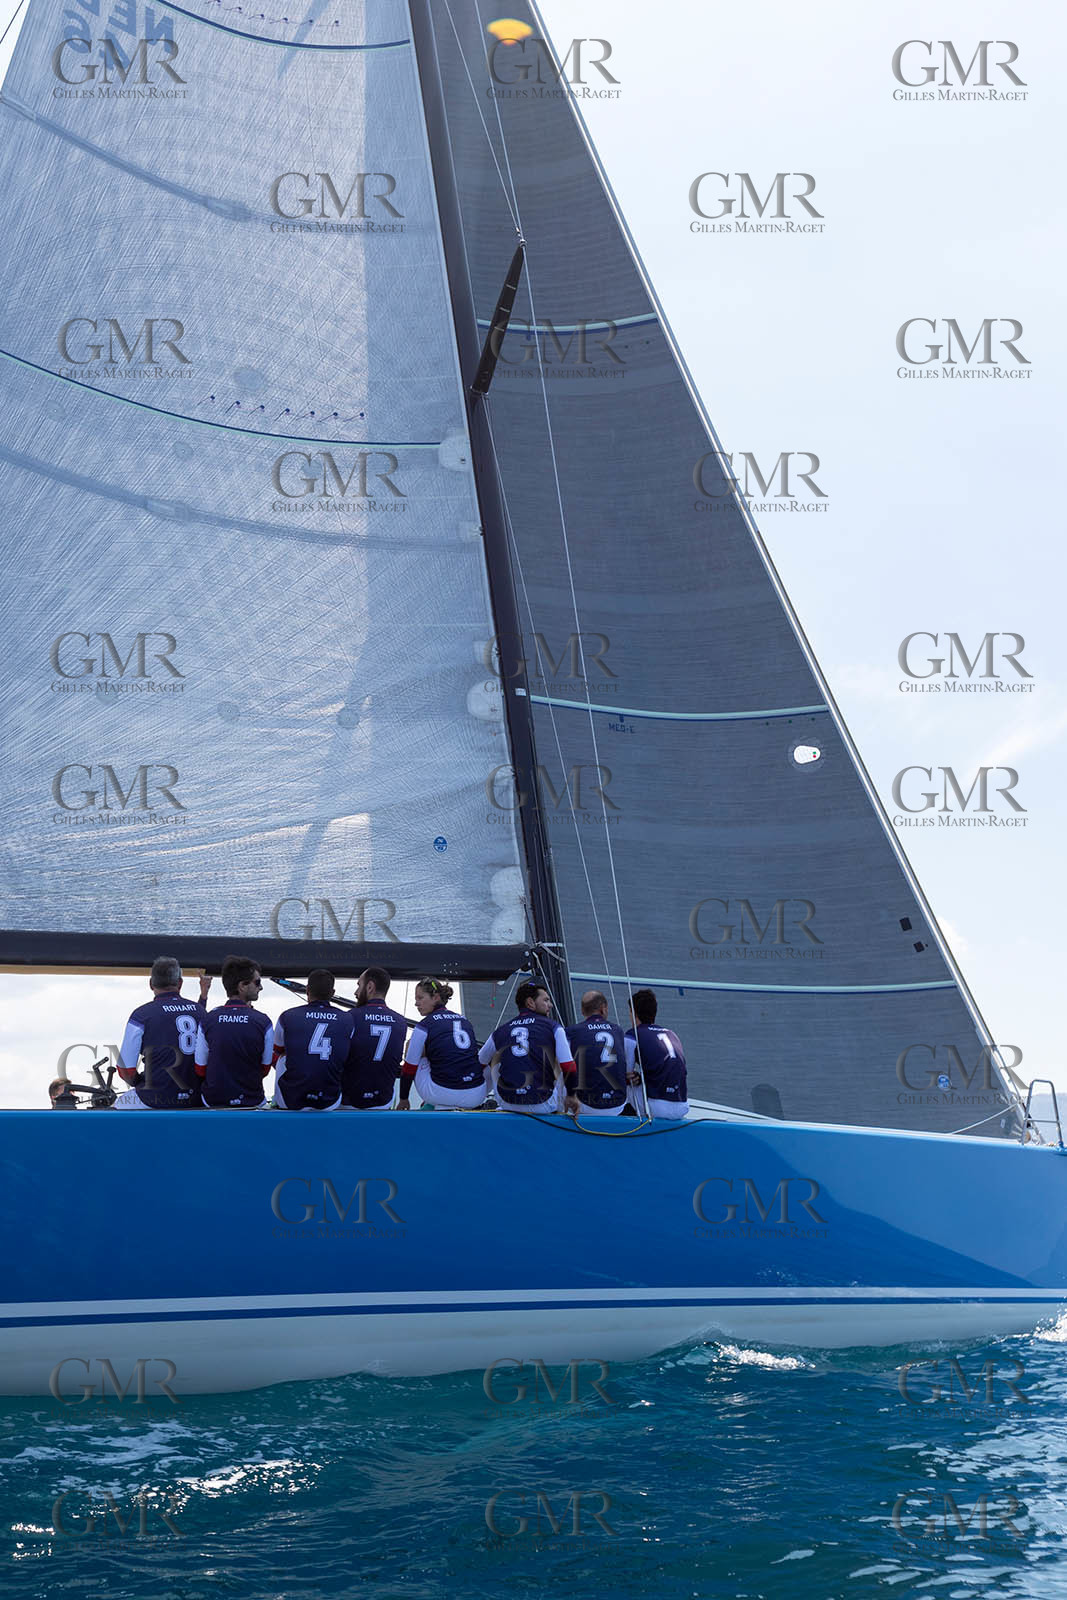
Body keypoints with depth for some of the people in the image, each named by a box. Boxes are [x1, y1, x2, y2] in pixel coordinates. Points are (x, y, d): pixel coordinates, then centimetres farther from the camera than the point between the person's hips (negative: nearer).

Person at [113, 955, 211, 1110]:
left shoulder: (141, 1015, -10)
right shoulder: (200, 1010, 2)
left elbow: (125, 1070, -6)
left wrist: (141, 1084, 11)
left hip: (157, 1100, -4)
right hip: (196, 1100, 4)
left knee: (119, 1105, 25)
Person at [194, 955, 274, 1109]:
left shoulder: (207, 1021, -11)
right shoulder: (263, 1022, -14)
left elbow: (200, 1070, -2)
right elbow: (265, 1070, -3)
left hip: (213, 1101, 1)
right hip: (252, 1101, -1)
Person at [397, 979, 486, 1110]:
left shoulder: (424, 1026, -2)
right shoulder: (464, 1020, 14)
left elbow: (409, 1068, 4)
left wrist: (403, 1099, 20)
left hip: (442, 1094, -5)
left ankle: (429, 1106, 22)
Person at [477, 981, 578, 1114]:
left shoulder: (499, 1032, 6)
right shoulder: (553, 1028, -1)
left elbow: (479, 1064, 21)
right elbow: (569, 1069, -4)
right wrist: (571, 1097, 13)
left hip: (507, 1103, 2)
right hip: (544, 1105, -2)